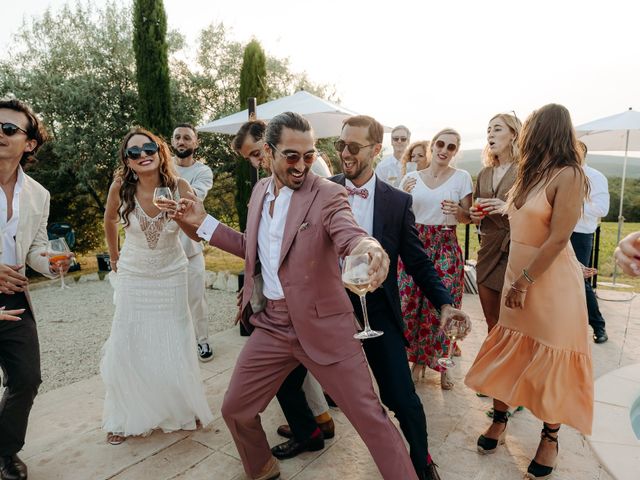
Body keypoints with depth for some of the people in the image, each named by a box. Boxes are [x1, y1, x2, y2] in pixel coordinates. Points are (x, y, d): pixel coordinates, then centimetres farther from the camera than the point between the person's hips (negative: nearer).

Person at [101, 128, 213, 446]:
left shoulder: (179, 186, -17)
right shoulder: (120, 188, -15)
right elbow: (110, 221, 6)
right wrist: (114, 257, 15)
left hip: (171, 275, 0)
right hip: (133, 276, 1)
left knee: (175, 345, 6)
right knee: (126, 347, 4)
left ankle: (183, 410, 28)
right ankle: (126, 419, 25)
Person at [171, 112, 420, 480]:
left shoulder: (328, 194, -12)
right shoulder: (260, 190, 7)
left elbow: (350, 236, -30)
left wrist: (370, 247, -54)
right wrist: (204, 223, 10)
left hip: (322, 327, -5)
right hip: (271, 326, 6)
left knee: (370, 416, 2)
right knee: (235, 410, 16)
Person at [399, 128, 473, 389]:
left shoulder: (462, 177, 2)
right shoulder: (411, 177, 7)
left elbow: (467, 218, 5)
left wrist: (457, 211, -17)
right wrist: (402, 195, -9)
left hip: (445, 247, -2)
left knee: (442, 306, -1)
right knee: (410, 304, 2)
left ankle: (440, 361, 21)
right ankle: (417, 359, 23)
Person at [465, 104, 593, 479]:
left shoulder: (569, 175, -15)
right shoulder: (530, 173, 8)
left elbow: (559, 238, -19)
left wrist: (525, 282, -16)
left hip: (551, 279, -7)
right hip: (518, 273, 7)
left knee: (551, 360, 6)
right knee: (509, 349, 13)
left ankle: (551, 438, 26)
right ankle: (500, 419, 29)